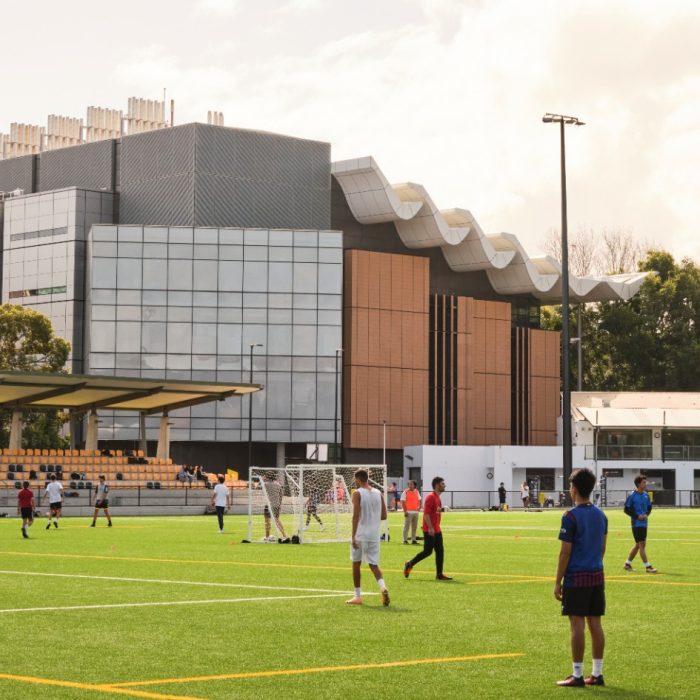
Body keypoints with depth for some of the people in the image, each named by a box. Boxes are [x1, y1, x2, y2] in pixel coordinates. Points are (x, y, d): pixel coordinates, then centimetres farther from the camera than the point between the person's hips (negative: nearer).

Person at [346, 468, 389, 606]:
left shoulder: (357, 493, -8)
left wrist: (353, 536, -18)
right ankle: (383, 587, -19)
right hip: (374, 534, 4)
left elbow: (356, 515, -17)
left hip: (361, 534, -4)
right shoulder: (378, 493, 8)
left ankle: (358, 596, 15)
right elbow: (384, 516, 9)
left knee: (356, 564, 11)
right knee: (373, 564, 8)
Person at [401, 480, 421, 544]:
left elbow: (419, 500, 23)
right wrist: (405, 511, -15)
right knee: (407, 526, -4)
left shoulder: (417, 492, 11)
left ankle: (413, 540, 15)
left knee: (414, 527, 9)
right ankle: (405, 540, -1)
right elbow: (402, 502, -8)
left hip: (415, 512, 5)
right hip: (408, 512, -5)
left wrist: (419, 507, 7)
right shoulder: (405, 492, -4)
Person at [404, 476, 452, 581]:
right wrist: (430, 528, -24)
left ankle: (439, 574, 6)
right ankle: (409, 564, 9)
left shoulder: (438, 498, 15)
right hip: (429, 530, -9)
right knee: (427, 551, -6)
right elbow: (426, 513, -20)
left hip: (436, 530, 9)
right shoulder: (431, 497, -14)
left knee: (440, 552, 5)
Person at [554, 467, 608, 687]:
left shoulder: (571, 517, -13)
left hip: (576, 578, -7)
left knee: (577, 624, -3)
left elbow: (565, 553, -12)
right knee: (595, 623, 9)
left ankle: (577, 675, -1)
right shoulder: (600, 515, 9)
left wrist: (557, 582, -6)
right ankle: (597, 673, 12)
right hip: (597, 576, 7)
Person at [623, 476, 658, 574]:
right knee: (642, 544, -7)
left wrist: (646, 514, -2)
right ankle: (647, 567, -5)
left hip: (644, 523, 7)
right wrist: (637, 516, -16)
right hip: (637, 524, -7)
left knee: (638, 545, 12)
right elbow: (627, 509, -10)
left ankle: (627, 564, 23)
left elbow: (649, 507, 18)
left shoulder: (646, 495, 8)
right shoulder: (632, 496, -11)